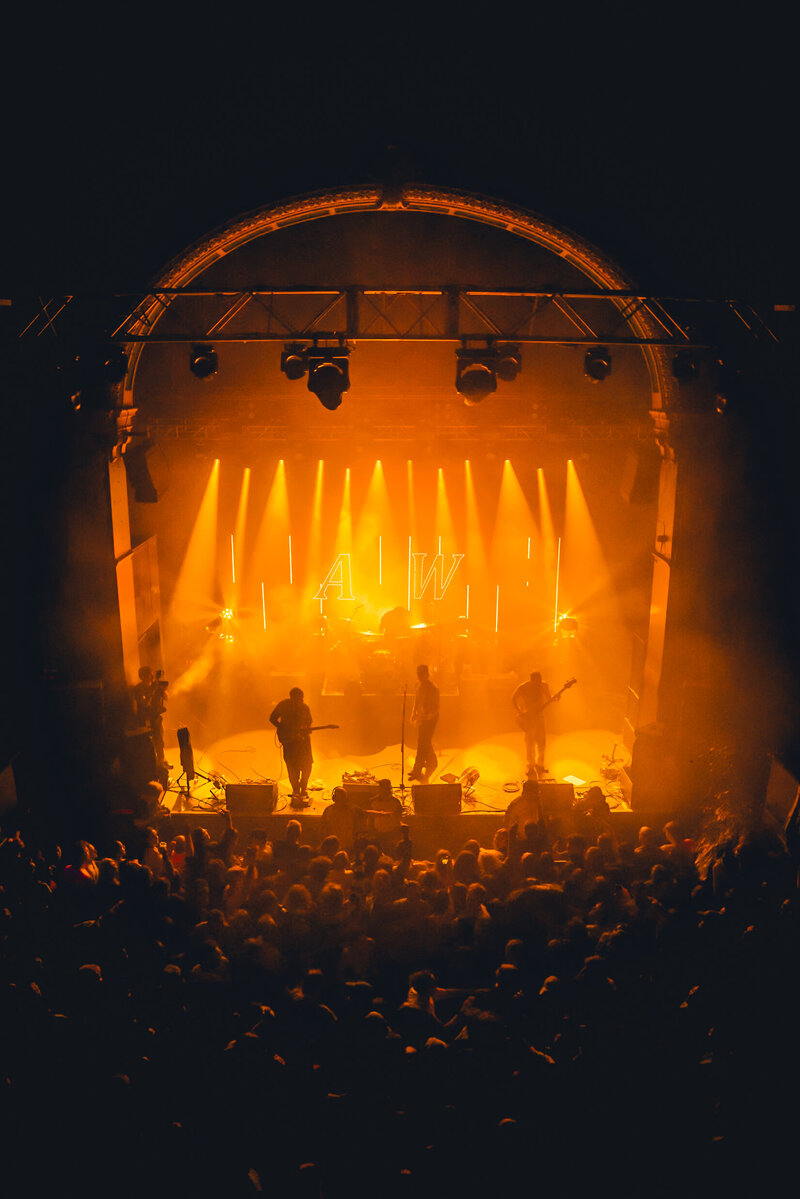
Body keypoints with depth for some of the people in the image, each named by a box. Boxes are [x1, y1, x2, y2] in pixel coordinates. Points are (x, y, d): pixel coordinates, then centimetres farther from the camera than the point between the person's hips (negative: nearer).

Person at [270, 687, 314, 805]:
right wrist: (286, 731, -12)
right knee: (292, 766, -5)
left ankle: (303, 786, 19)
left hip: (302, 738, 2)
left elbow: (309, 722, 13)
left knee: (307, 763, -4)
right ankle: (296, 789, 13)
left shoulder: (305, 708, -1)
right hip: (288, 739, -2)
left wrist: (308, 729, -11)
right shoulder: (283, 705, -8)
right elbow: (273, 719, -2)